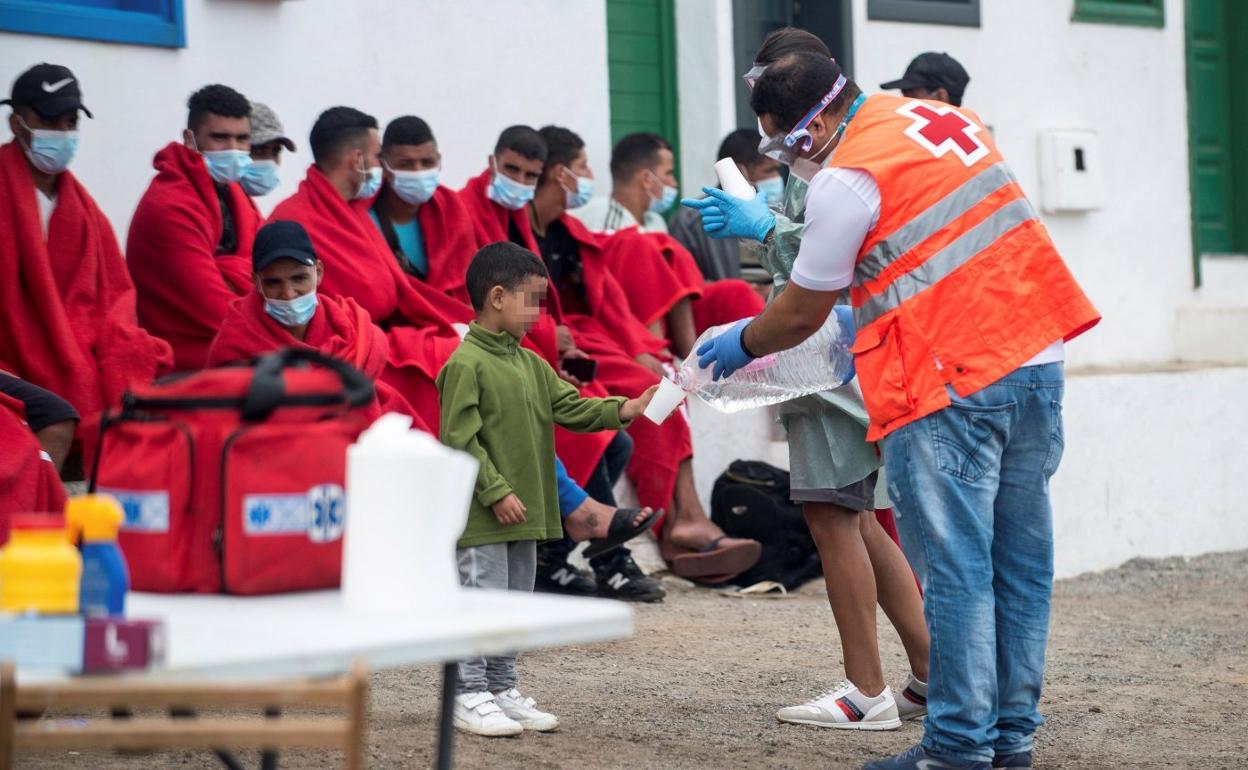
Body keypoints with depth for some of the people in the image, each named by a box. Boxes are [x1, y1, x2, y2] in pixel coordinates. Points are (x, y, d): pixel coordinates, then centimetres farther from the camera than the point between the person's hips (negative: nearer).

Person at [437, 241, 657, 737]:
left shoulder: (530, 364, 13)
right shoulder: (465, 365, -13)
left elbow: (571, 408, 12)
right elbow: (460, 440, -16)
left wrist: (623, 410, -3)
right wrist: (496, 493, -18)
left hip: (523, 514, 9)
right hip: (480, 516, -9)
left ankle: (503, 690, 23)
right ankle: (470, 698, 2)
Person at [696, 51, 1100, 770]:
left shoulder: (847, 178, -10)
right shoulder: (948, 118, 14)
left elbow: (800, 314, 0)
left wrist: (737, 346, 18)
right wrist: (872, 313, 32)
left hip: (953, 388, -8)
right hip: (1037, 360, 8)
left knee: (955, 568, -3)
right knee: (1020, 561, 11)